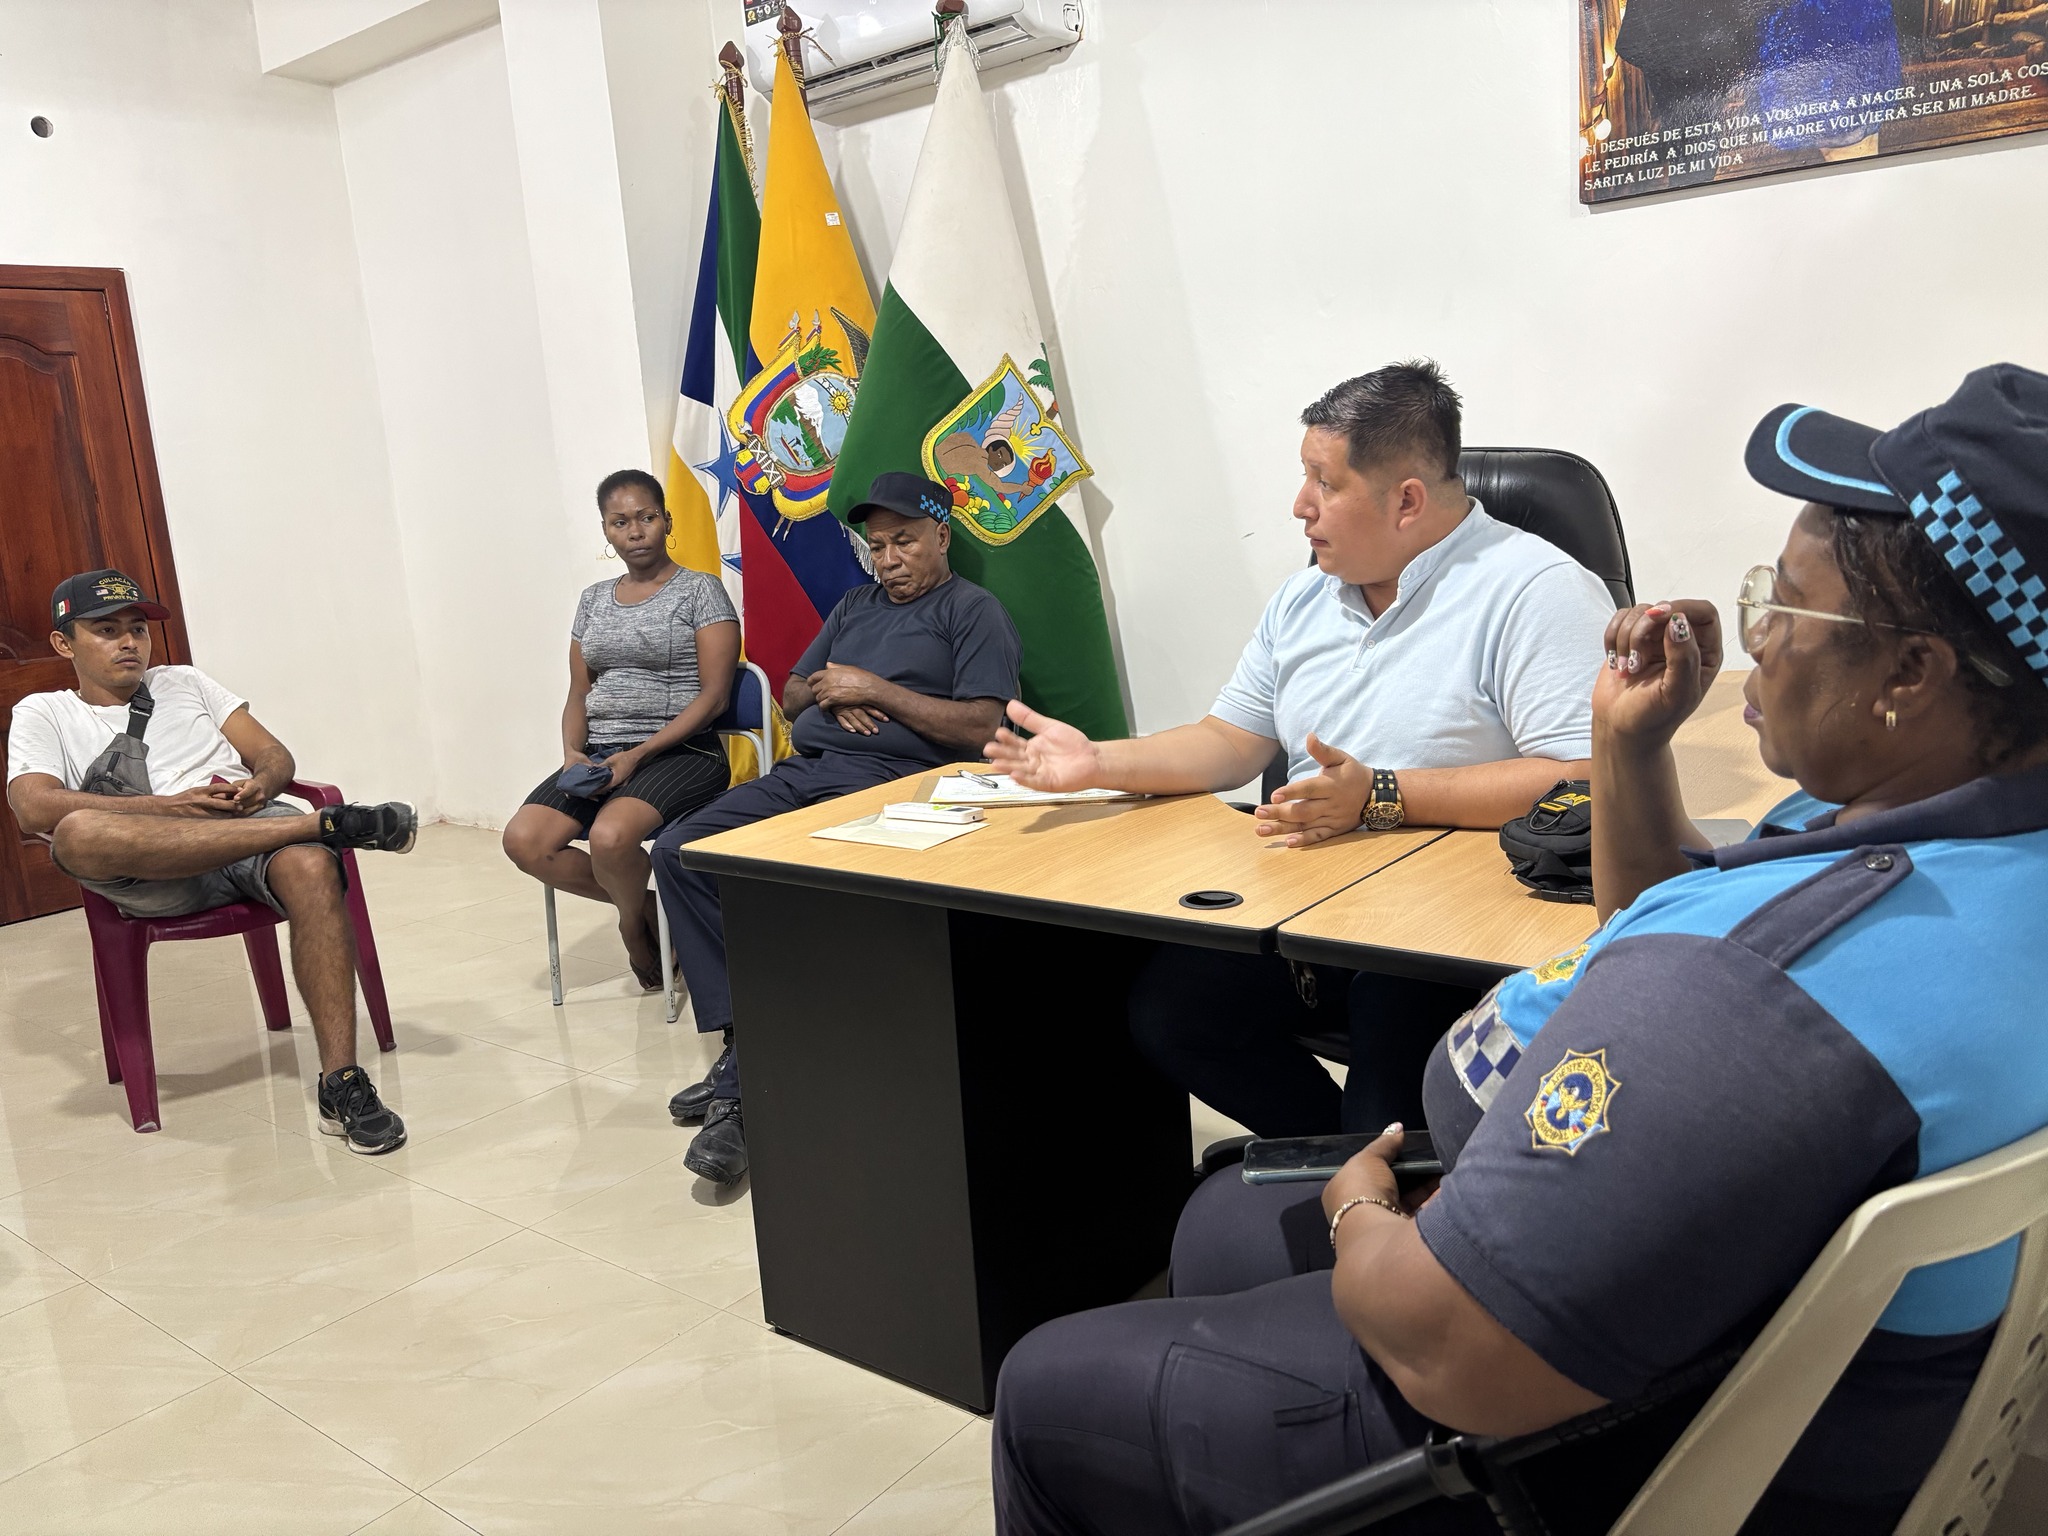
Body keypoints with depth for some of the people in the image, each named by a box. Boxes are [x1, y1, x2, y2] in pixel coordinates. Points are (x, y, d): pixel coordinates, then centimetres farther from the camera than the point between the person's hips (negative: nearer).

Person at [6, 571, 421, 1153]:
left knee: (311, 869, -35)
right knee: (77, 834, -37)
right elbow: (35, 809, -2)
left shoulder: (185, 681, 29)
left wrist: (261, 784, -7)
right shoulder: (43, 714, 19)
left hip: (253, 823, 2)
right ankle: (325, 823, -37)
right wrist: (168, 806, -14)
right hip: (156, 878, -1)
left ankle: (341, 1082, -37)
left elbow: (276, 756, 20)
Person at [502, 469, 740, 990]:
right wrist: (573, 753, -5)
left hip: (679, 752, -6)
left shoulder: (700, 590, -1)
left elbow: (714, 694, -9)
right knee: (524, 841, -18)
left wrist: (636, 756, -16)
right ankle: (640, 905, 3)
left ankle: (635, 918, 2)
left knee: (609, 836, -33)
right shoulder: (593, 599, 17)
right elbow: (579, 694, 18)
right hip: (600, 754, 6)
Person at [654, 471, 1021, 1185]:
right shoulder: (856, 604, 26)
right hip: (800, 771, 8)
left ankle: (742, 1087, -24)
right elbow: (790, 696, 27)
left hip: (883, 779, -8)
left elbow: (981, 725, -9)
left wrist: (874, 689, -8)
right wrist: (830, 692, 3)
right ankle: (739, 1039, -14)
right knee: (677, 851, -12)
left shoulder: (973, 611, 5)